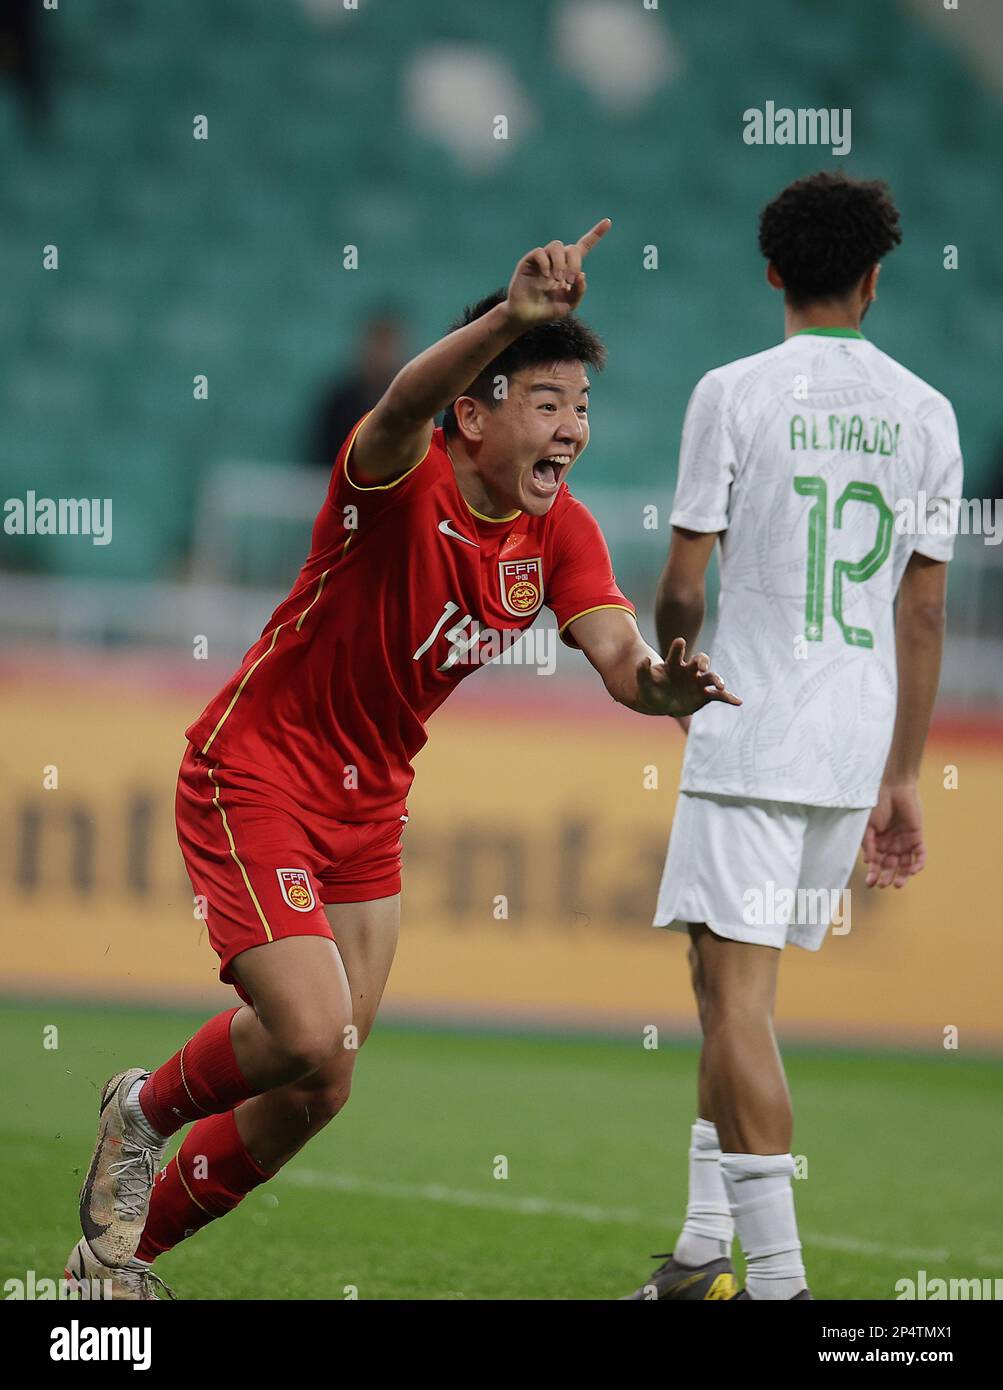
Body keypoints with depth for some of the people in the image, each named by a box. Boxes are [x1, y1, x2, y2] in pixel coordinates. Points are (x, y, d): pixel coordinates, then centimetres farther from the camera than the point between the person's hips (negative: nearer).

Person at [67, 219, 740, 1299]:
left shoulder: (560, 534, -3)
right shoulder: (400, 483, -23)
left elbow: (619, 658, -17)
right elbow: (404, 407, -47)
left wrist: (660, 683, -42)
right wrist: (511, 317, -66)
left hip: (368, 806, 7)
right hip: (253, 775, -7)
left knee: (310, 1095, 10)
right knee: (313, 1040, -23)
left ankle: (119, 1255, 31)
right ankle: (144, 1111, 9)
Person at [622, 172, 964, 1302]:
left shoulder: (735, 393, -6)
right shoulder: (926, 412, 7)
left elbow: (681, 586, -6)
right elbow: (924, 613, 10)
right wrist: (902, 777, 16)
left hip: (749, 736, -5)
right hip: (860, 748, 5)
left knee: (736, 995, -7)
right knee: (733, 988, 17)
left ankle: (776, 1274, -15)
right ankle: (708, 1246, 19)